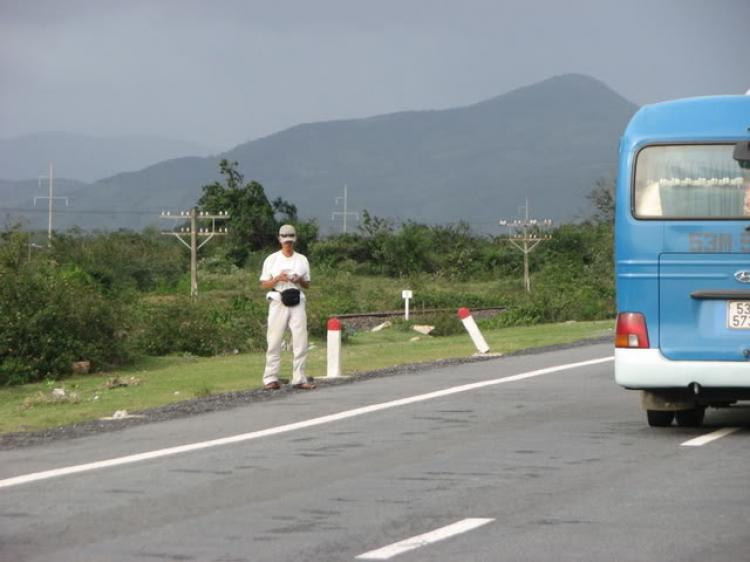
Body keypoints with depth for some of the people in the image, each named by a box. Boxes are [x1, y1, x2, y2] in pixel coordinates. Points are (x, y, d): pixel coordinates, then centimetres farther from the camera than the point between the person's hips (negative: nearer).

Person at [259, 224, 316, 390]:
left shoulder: (302, 260, 14)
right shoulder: (271, 260, 8)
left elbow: (307, 285, 17)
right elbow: (264, 285, 5)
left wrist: (300, 280, -6)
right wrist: (278, 279, -12)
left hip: (297, 303, 2)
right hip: (278, 303, -2)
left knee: (300, 341, -5)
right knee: (274, 341, -5)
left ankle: (299, 378, -2)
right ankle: (271, 379, -2)